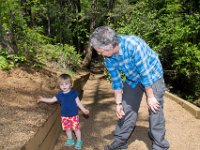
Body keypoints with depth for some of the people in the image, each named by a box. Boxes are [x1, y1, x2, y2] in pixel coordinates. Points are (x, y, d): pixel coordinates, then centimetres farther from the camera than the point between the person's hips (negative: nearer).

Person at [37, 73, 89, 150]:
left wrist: (84, 110, -5)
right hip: (64, 116, 3)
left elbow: (78, 102, -2)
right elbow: (51, 100, 8)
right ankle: (70, 140, 37)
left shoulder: (74, 93, -10)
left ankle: (79, 141, 21)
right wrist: (42, 99, 5)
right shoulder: (60, 95, -3)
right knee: (67, 128, 16)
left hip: (74, 115, -3)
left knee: (76, 128, 3)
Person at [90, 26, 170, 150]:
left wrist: (150, 97, -21)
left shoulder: (133, 45, -37)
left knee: (155, 110, -4)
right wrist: (118, 103, -3)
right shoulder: (108, 58, -16)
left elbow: (145, 73, -30)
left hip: (152, 75, -5)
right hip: (133, 79, 5)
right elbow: (116, 80, -5)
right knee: (126, 109, 6)